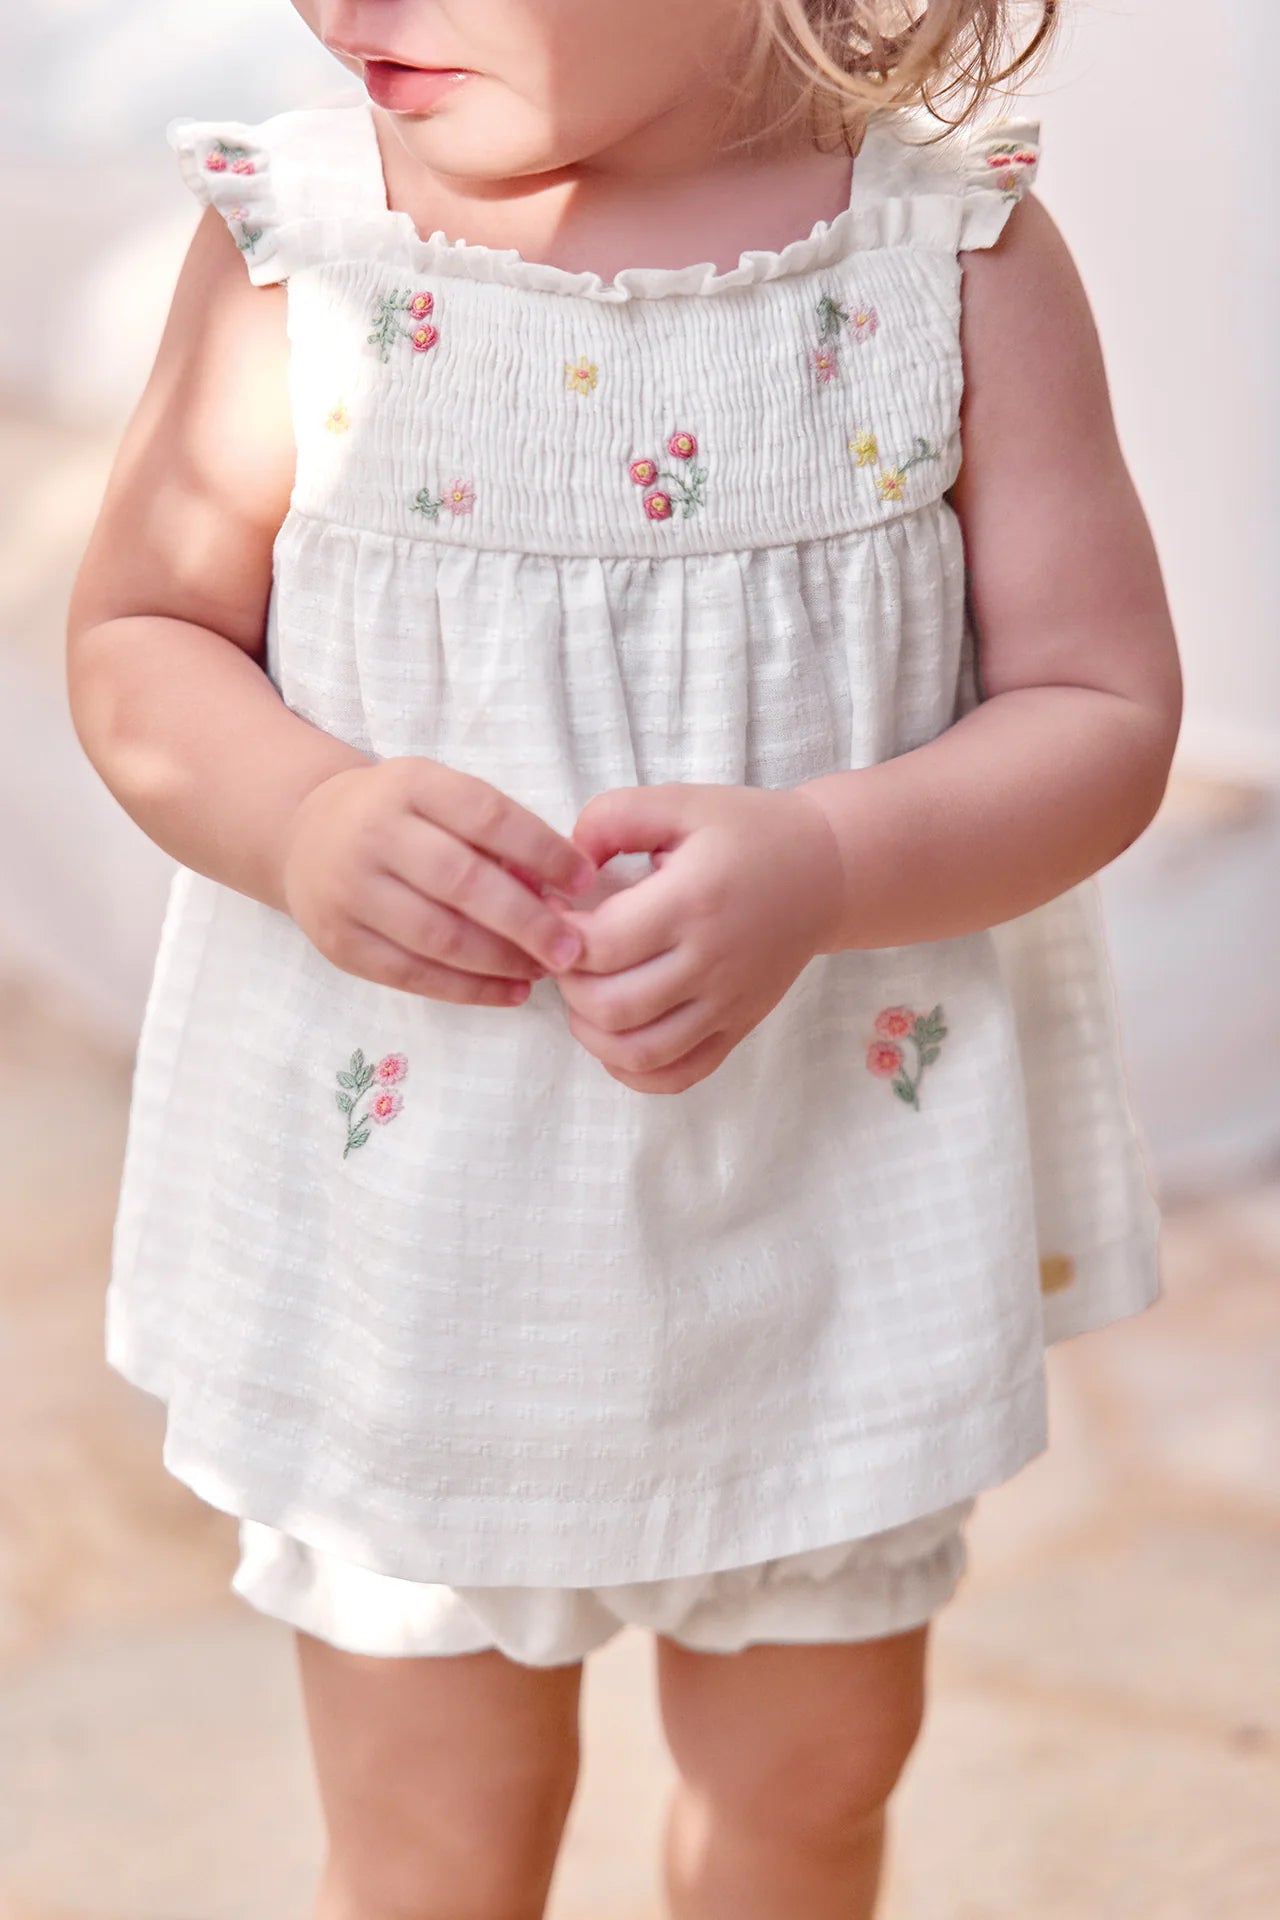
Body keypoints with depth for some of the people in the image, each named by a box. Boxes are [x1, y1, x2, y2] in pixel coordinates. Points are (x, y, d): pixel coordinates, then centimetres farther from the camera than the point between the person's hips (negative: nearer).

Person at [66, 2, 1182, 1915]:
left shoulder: (959, 254, -12)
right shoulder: (297, 243, -11)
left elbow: (1103, 711, -10)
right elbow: (140, 640, -1)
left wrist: (820, 864, -28)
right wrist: (299, 817, -23)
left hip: (842, 1187, 1)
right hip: (408, 1178, 0)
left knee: (816, 1759, 23)